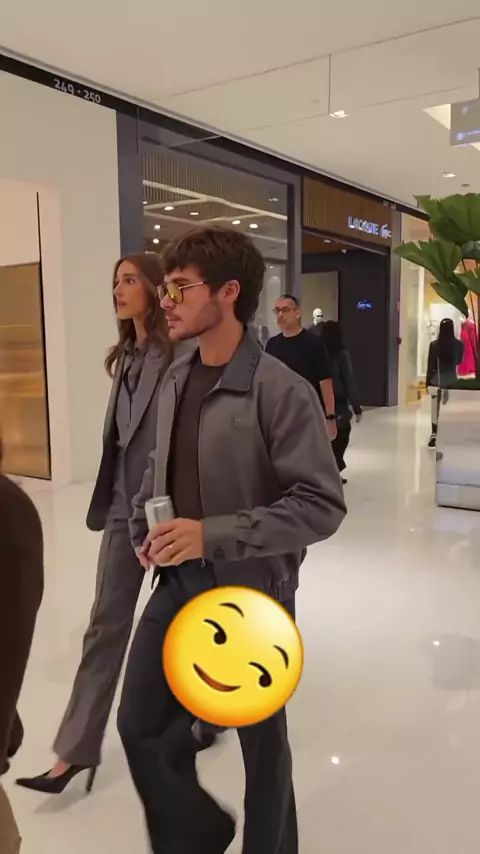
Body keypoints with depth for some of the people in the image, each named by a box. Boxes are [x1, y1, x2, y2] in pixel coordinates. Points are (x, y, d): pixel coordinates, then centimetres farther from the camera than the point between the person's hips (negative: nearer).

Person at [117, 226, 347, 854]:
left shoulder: (280, 390, -19)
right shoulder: (176, 382, 3)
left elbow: (323, 505, -21)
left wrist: (214, 535, -26)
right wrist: (145, 532, 1)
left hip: (251, 594, -6)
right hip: (178, 584, 6)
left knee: (260, 741, 15)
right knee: (142, 725, 14)